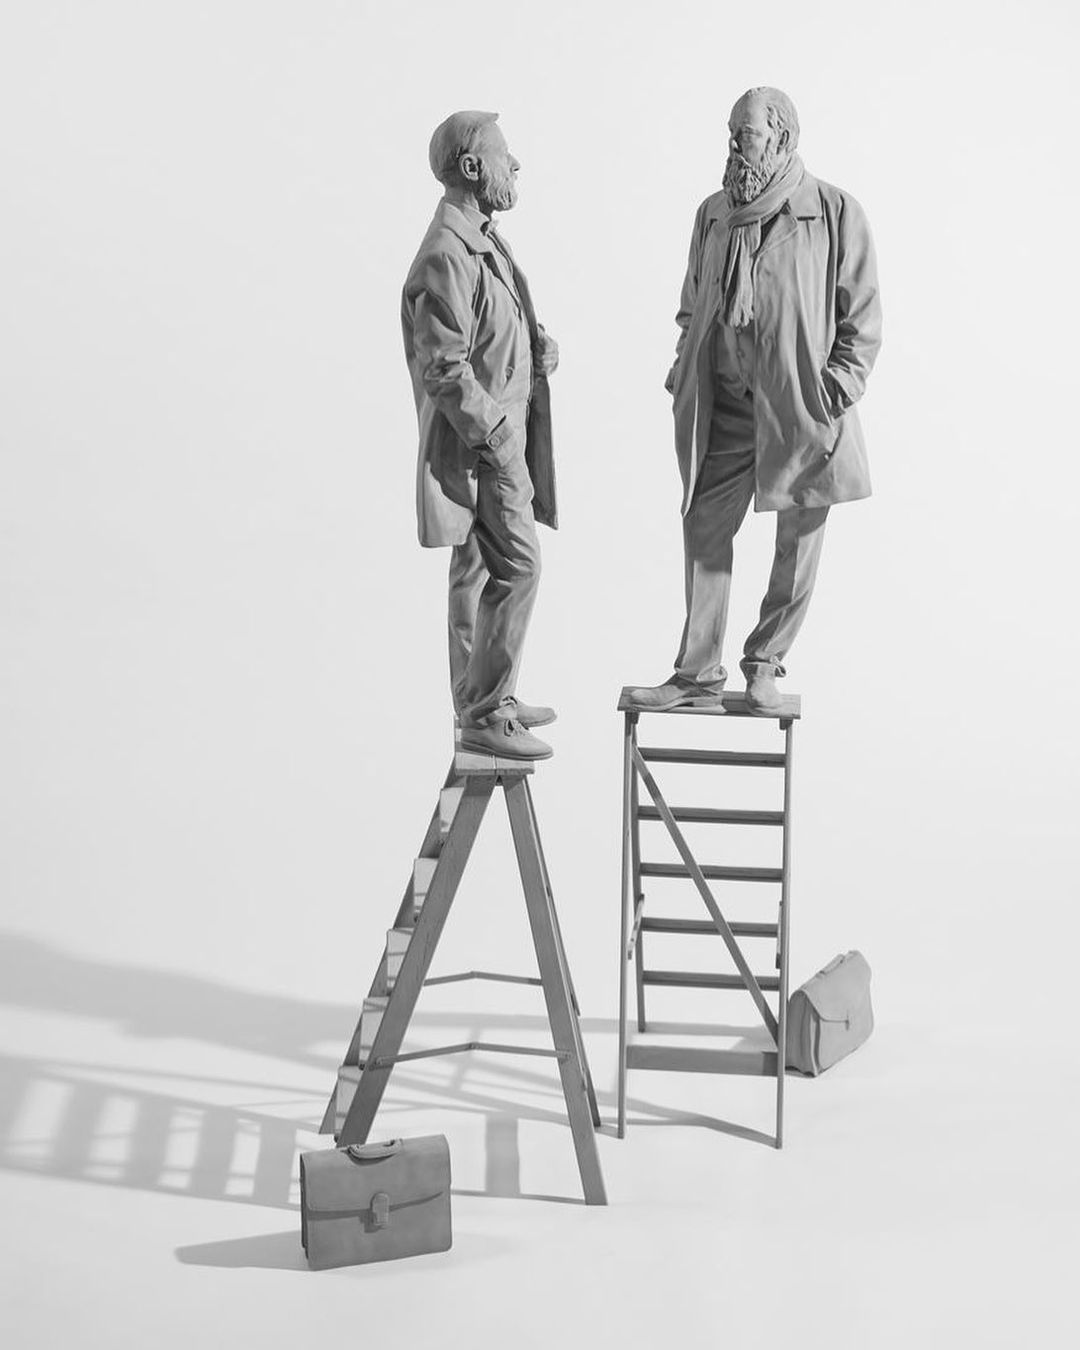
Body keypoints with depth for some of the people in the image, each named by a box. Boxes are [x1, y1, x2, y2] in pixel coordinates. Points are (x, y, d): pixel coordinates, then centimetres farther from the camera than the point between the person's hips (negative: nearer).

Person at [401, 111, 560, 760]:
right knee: (517, 566, -10)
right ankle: (485, 714, -3)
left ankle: (482, 699, 27)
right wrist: (493, 435, -21)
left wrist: (541, 345, 5)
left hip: (505, 430, 10)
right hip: (479, 438, -10)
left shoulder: (484, 238, 13)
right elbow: (444, 368, -23)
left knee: (478, 569, 16)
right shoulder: (447, 256, -20)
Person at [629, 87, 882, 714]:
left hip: (802, 408, -3)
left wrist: (841, 384, -11)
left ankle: (765, 665, 23)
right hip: (723, 407, 3)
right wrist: (685, 370, 7)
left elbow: (863, 316, -2)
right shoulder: (713, 213, 9)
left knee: (799, 542, 6)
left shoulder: (836, 213, -5)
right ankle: (699, 674, 10)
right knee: (705, 529, 1)